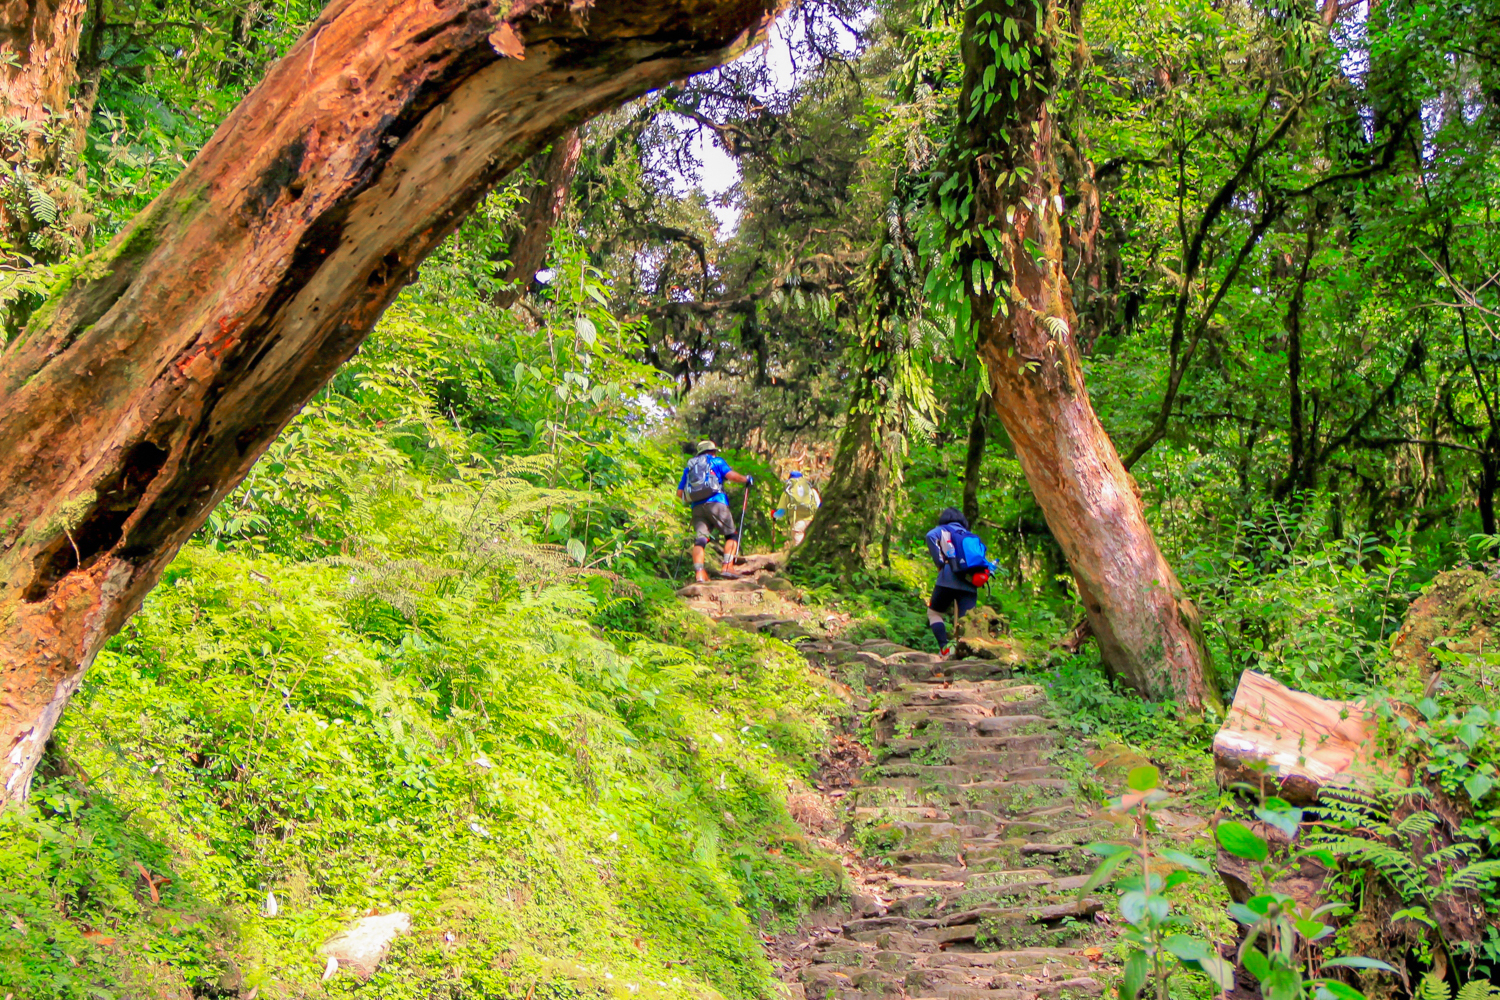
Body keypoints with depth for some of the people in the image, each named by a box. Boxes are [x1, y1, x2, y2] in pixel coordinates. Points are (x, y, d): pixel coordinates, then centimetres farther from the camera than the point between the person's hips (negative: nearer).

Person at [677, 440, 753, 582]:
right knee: (732, 534, 5)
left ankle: (699, 573, -20)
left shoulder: (689, 467, 25)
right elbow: (731, 475, -4)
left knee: (700, 539, -3)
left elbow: (680, 492, 18)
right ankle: (727, 567, -12)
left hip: (697, 507, 4)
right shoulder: (716, 461, 12)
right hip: (715, 503, -4)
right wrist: (746, 479, 12)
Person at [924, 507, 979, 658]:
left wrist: (940, 562, -5)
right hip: (970, 583, 3)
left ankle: (945, 648, -5)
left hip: (949, 579, -3)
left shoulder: (943, 530, 14)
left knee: (934, 613, 13)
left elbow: (931, 536, -9)